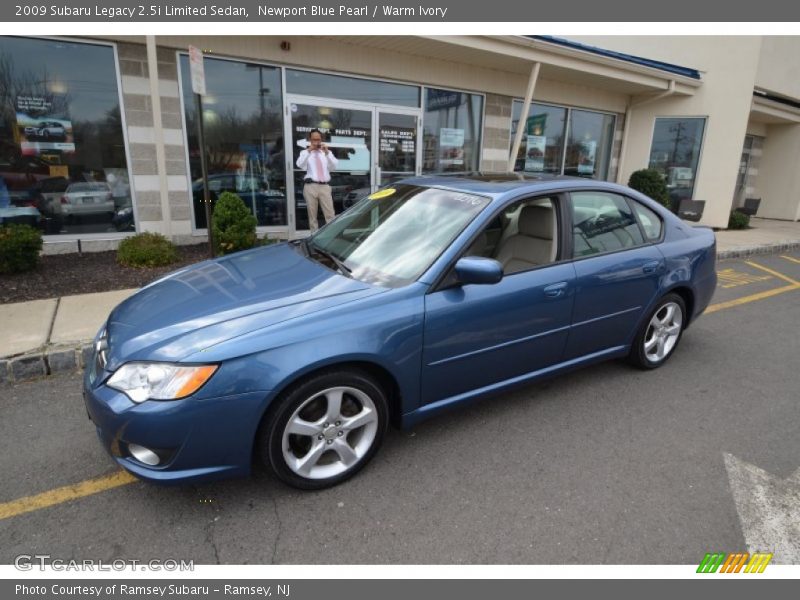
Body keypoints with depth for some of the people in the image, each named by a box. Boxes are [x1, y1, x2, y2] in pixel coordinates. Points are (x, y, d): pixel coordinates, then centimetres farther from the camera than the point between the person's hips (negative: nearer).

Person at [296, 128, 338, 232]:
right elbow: (299, 165, -10)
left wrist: (327, 152, -12)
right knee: (312, 215, 2)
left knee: (330, 214, -6)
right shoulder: (305, 152, 11)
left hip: (325, 186, 1)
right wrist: (308, 151, -15)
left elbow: (334, 165, -1)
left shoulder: (327, 152, 17)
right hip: (311, 186, -1)